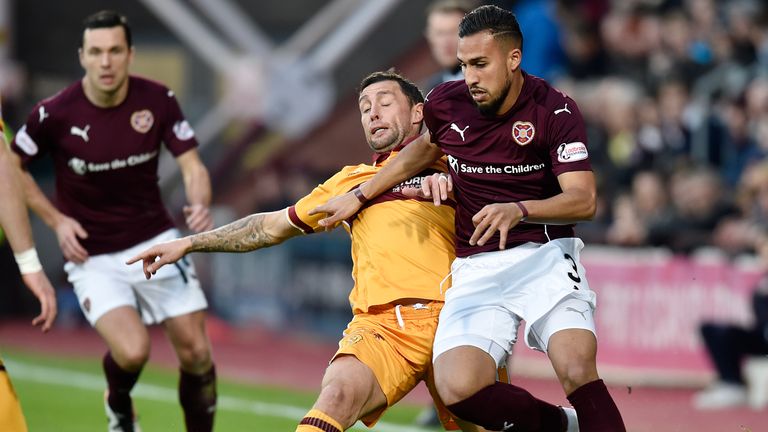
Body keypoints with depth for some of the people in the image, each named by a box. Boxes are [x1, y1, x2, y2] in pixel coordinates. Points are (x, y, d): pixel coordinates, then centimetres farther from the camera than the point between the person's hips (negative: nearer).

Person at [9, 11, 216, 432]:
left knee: (196, 352, -3)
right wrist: (56, 220, -8)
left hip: (155, 242, 3)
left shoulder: (158, 100, -9)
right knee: (132, 350, -22)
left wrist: (199, 204, -29)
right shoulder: (55, 113, -16)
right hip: (93, 256, -3)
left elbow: (191, 165, -7)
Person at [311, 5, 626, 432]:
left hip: (545, 255, -3)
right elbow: (424, 147, 28)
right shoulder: (446, 102, 4)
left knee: (578, 372, -31)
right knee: (458, 389, -22)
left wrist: (518, 210, -31)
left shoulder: (555, 110, -6)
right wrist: (359, 196, 30)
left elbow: (583, 200, -13)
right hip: (477, 266, 3)